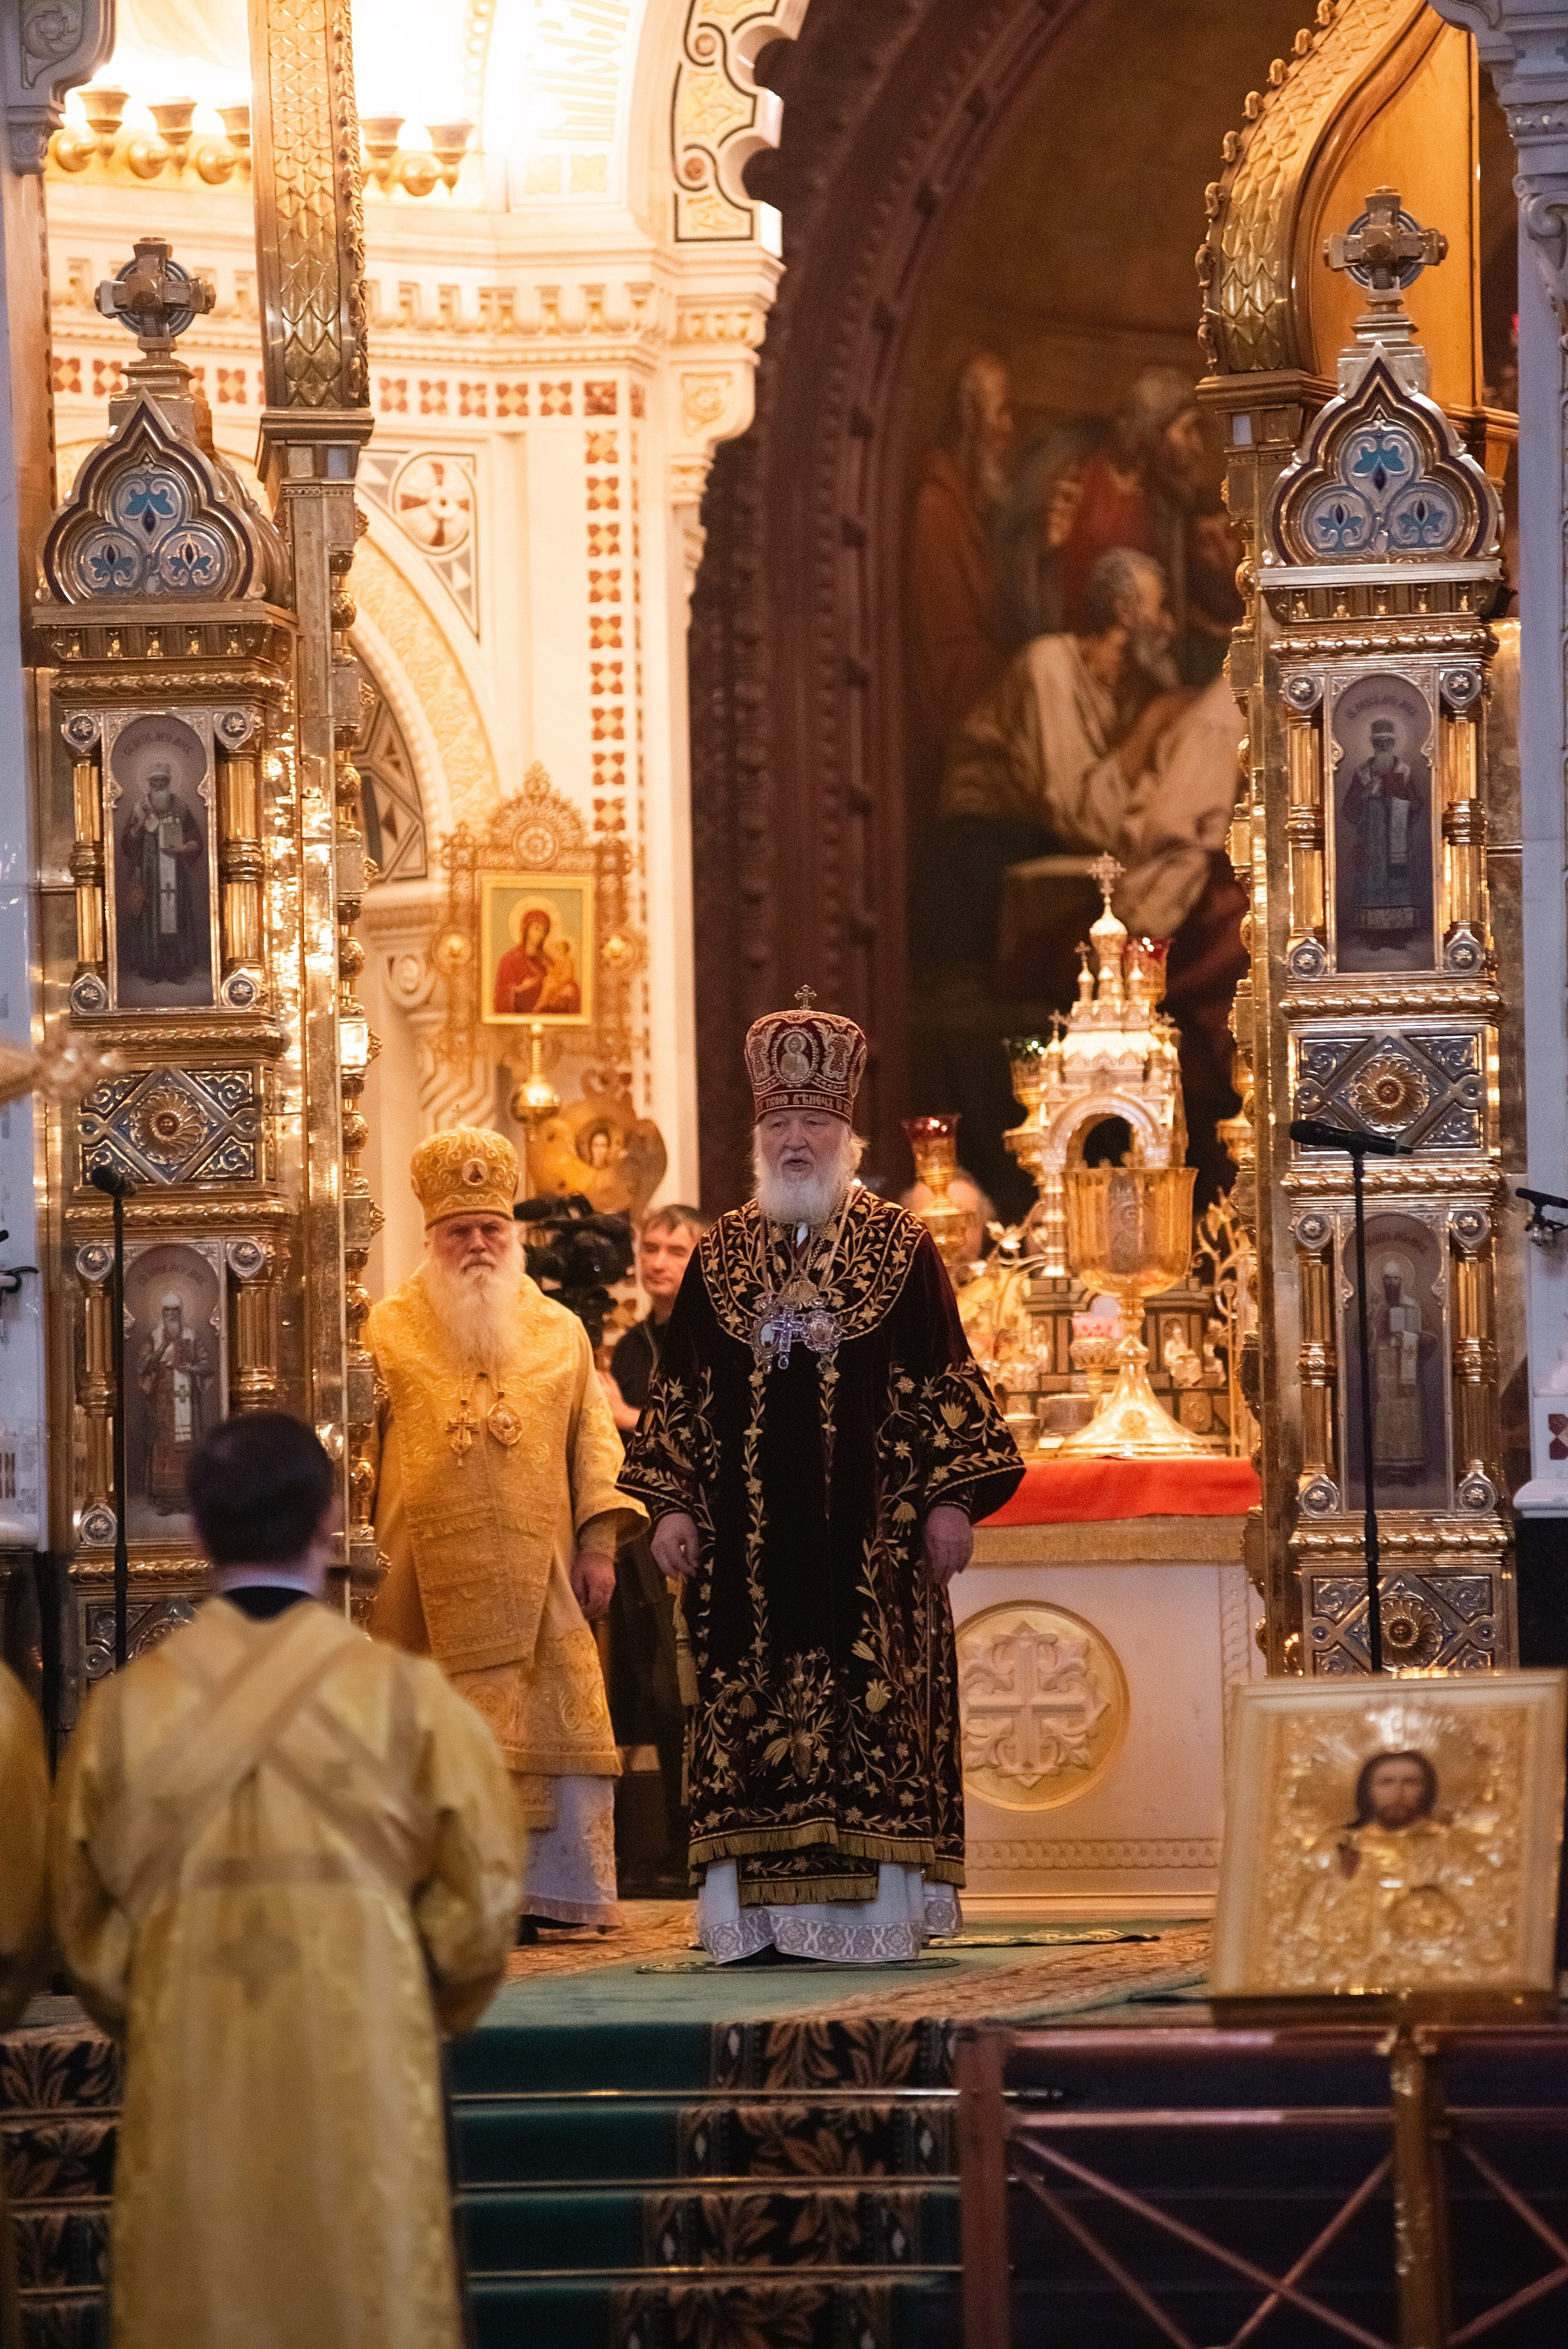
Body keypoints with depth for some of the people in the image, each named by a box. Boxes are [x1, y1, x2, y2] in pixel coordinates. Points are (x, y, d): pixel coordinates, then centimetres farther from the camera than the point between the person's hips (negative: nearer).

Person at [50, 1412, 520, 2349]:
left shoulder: (125, 1709, -3)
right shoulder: (406, 1698, -8)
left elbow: (86, 1920, 6)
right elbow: (480, 1899, -4)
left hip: (187, 2093, 2)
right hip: (363, 2086, -2)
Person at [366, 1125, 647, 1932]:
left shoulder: (560, 1333, 14)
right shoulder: (388, 1331, 9)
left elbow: (594, 1442, 12)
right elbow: (355, 1452, 6)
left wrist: (599, 1544, 2)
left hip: (535, 1574, 1)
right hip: (422, 1576, -1)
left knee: (546, 1731, -4)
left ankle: (540, 1888, 0)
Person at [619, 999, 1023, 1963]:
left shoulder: (901, 1248, 4)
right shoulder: (720, 1256, 12)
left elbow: (945, 1381, 2)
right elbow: (680, 1388, 13)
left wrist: (951, 1500, -6)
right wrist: (674, 1503, 5)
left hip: (869, 1536, -3)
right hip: (750, 1539, 3)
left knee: (874, 1715, -5)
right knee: (749, 1715, 0)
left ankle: (877, 1908, -2)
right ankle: (760, 1911, 2)